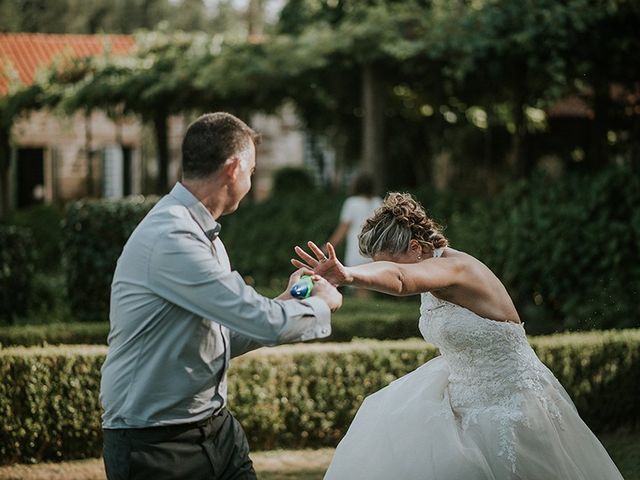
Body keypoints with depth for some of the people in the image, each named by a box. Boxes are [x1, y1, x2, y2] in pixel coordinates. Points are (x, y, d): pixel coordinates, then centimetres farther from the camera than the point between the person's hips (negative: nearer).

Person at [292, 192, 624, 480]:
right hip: (464, 394, 9)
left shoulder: (455, 268, -26)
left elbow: (397, 278, -48)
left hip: (506, 408, -9)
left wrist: (348, 275, -64)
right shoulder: (435, 275, 2)